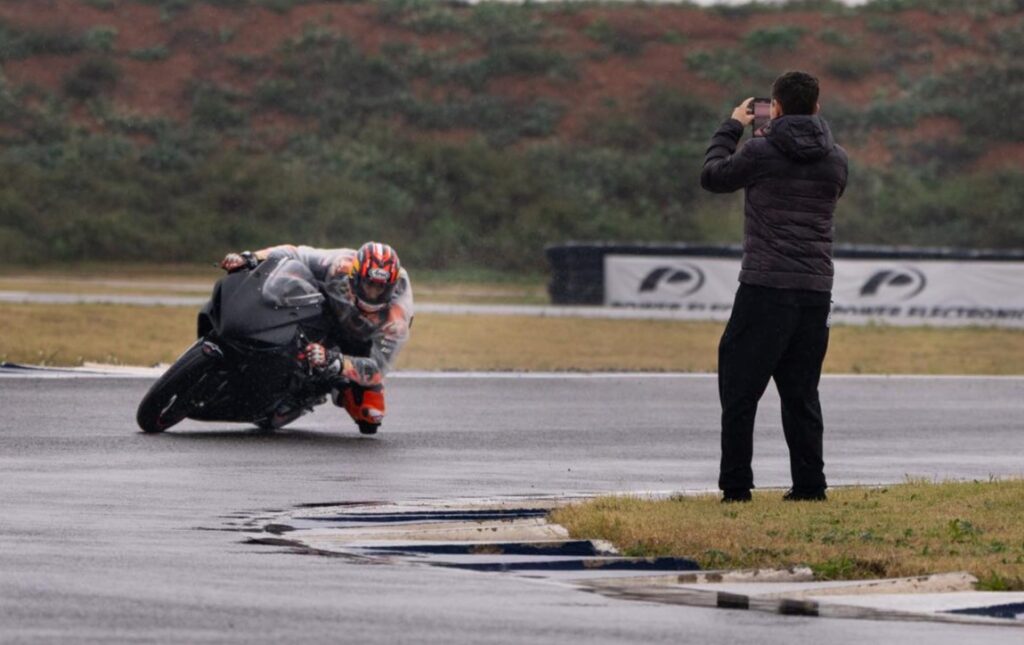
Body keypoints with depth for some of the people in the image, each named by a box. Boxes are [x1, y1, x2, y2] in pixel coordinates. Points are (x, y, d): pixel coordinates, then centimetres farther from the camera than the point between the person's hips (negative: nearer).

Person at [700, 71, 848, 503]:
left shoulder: (761, 152, -8)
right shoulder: (835, 159, 6)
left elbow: (712, 176, 7)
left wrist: (731, 127, 21)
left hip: (765, 288, -5)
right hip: (816, 289, 5)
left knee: (739, 389, 1)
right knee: (801, 392, 12)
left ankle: (736, 487, -3)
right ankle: (809, 484, 8)